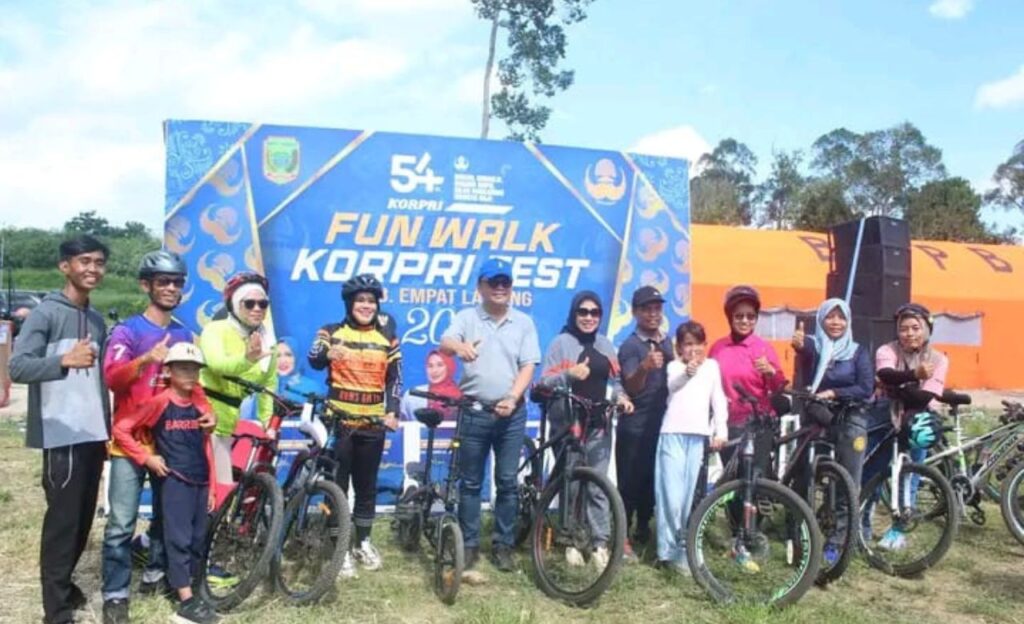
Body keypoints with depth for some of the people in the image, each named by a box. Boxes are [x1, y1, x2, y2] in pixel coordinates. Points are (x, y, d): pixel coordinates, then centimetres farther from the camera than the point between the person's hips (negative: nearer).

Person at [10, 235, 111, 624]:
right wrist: (65, 360, -35)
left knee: (84, 518, 13)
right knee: (62, 519, -3)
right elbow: (17, 367, -18)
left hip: (93, 435, 7)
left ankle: (63, 583, 30)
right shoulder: (46, 313, -7)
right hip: (62, 436, -7)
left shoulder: (97, 320, 15)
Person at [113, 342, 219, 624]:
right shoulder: (159, 402, -7)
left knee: (198, 538, 11)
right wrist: (146, 457, -10)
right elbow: (121, 429, -7)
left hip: (200, 481, 6)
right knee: (179, 538, -4)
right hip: (175, 481, -6)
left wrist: (211, 487, 11)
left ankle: (187, 588, 24)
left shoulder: (201, 405, 8)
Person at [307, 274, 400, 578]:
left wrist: (393, 412, -7)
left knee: (367, 484, 12)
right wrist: (327, 353, -40)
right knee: (338, 484, 2)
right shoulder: (332, 332, 0)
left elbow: (394, 379, 7)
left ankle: (363, 542, 26)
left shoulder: (387, 339, 7)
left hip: (372, 423, 3)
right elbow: (314, 360, -17)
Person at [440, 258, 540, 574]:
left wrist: (513, 398, -15)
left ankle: (503, 545, 16)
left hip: (511, 412, 1)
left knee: (507, 482, 5)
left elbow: (528, 366, 1)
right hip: (474, 412, -1)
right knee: (470, 482, 7)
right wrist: (459, 346, -41)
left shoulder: (524, 322, 5)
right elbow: (444, 343, -16)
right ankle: (469, 544, 17)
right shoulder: (466, 317, 1)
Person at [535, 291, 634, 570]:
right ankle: (571, 543, 15)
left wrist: (621, 397, -5)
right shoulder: (561, 342, -3)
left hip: (598, 425, 3)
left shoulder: (605, 345, 11)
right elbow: (543, 382, -8)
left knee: (598, 486, 3)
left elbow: (614, 381, 16)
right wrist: (569, 374, -24)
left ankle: (600, 543, 10)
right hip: (567, 425, -3)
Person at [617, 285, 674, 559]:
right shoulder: (630, 346, -10)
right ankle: (623, 538, 6)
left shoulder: (669, 342, 9)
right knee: (630, 484, -2)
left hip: (662, 425, 6)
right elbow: (631, 387, -24)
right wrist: (645, 367, -42)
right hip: (634, 428, -6)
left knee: (652, 483, 13)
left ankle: (643, 533, 27)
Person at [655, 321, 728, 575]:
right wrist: (687, 372, -37)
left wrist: (721, 430, 4)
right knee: (671, 496, -7)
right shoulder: (674, 366, 3)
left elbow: (718, 399, 14)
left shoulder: (712, 366, 13)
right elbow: (671, 385, -17)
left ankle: (680, 544, 16)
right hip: (673, 434, -3)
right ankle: (669, 550, 1)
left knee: (688, 495, 6)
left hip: (698, 436, 3)